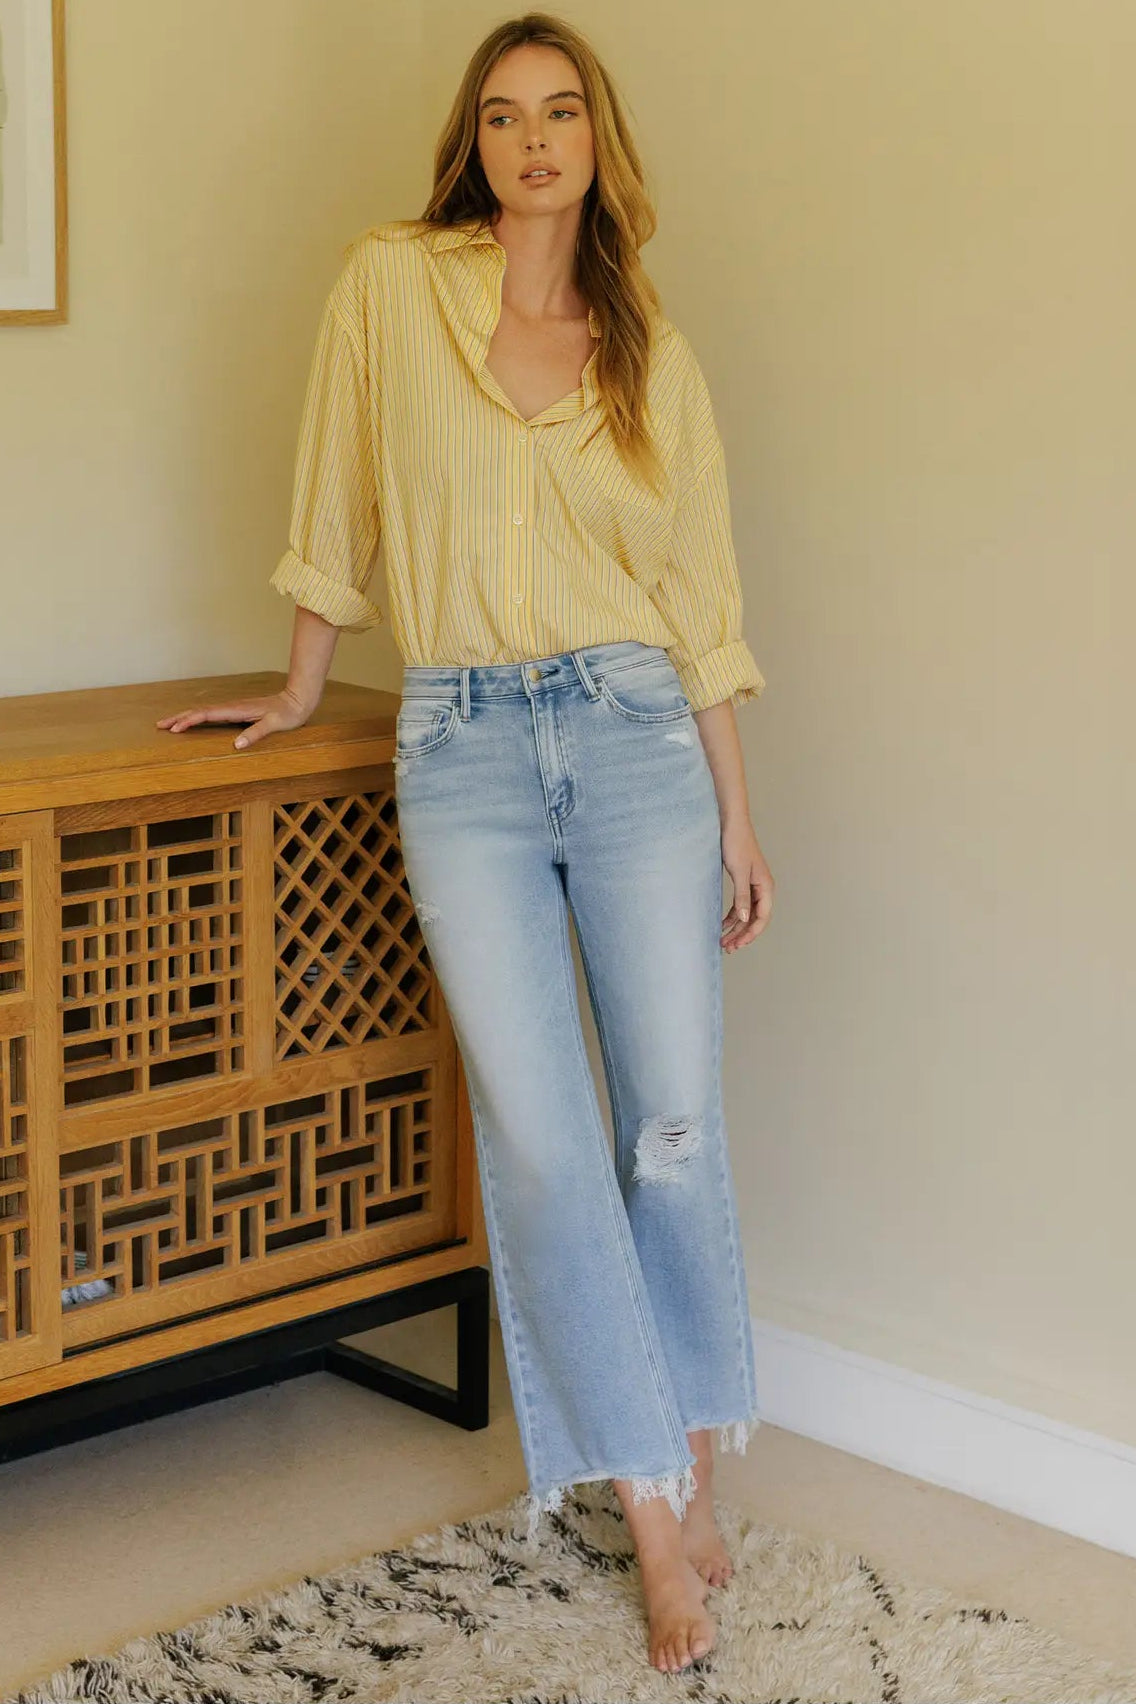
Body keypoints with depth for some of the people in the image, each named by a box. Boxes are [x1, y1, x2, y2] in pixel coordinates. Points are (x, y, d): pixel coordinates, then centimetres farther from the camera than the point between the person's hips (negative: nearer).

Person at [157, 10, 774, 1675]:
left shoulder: (652, 349, 8)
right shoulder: (391, 285, 3)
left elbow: (701, 593, 9)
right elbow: (341, 502, 11)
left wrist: (739, 815, 7)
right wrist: (301, 688, 17)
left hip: (635, 733, 2)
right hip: (462, 744, -1)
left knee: (676, 1124, 2)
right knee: (540, 1140, -4)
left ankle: (689, 1453, 22)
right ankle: (658, 1508, 7)